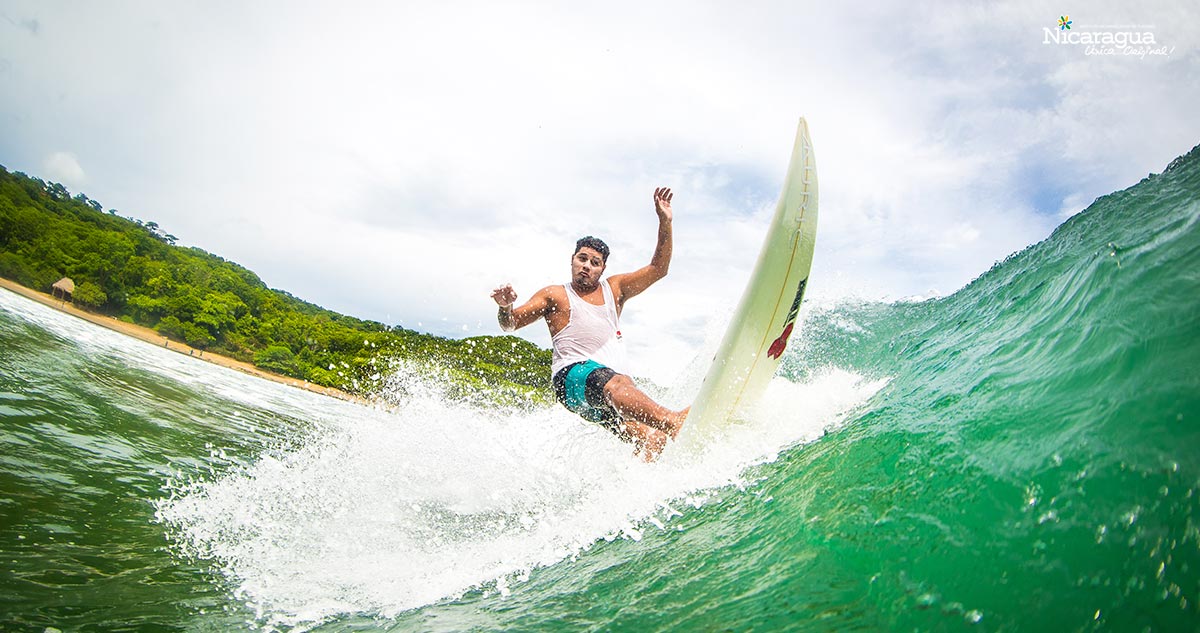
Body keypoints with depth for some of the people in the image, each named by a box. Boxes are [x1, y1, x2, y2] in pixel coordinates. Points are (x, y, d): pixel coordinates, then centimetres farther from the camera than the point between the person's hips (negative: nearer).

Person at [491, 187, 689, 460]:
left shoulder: (614, 289, 26)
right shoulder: (554, 296, 16)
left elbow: (658, 269, 20)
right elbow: (510, 323, 9)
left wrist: (665, 223, 9)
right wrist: (505, 307, -16)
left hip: (611, 382, 7)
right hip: (571, 377, -7)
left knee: (653, 438, -22)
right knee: (619, 382, -41)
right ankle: (673, 421, -63)